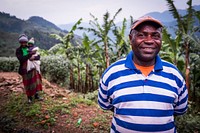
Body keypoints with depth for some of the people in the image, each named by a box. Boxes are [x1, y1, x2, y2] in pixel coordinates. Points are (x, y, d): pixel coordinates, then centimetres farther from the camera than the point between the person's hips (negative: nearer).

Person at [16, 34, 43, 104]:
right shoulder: (18, 50, -4)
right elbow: (21, 59, -20)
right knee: (27, 83, 6)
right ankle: (29, 97, 21)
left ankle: (36, 95, 21)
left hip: (33, 67, 2)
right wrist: (30, 54, -26)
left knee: (36, 81, 5)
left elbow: (38, 57, -1)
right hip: (25, 69, -2)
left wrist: (34, 57, -22)